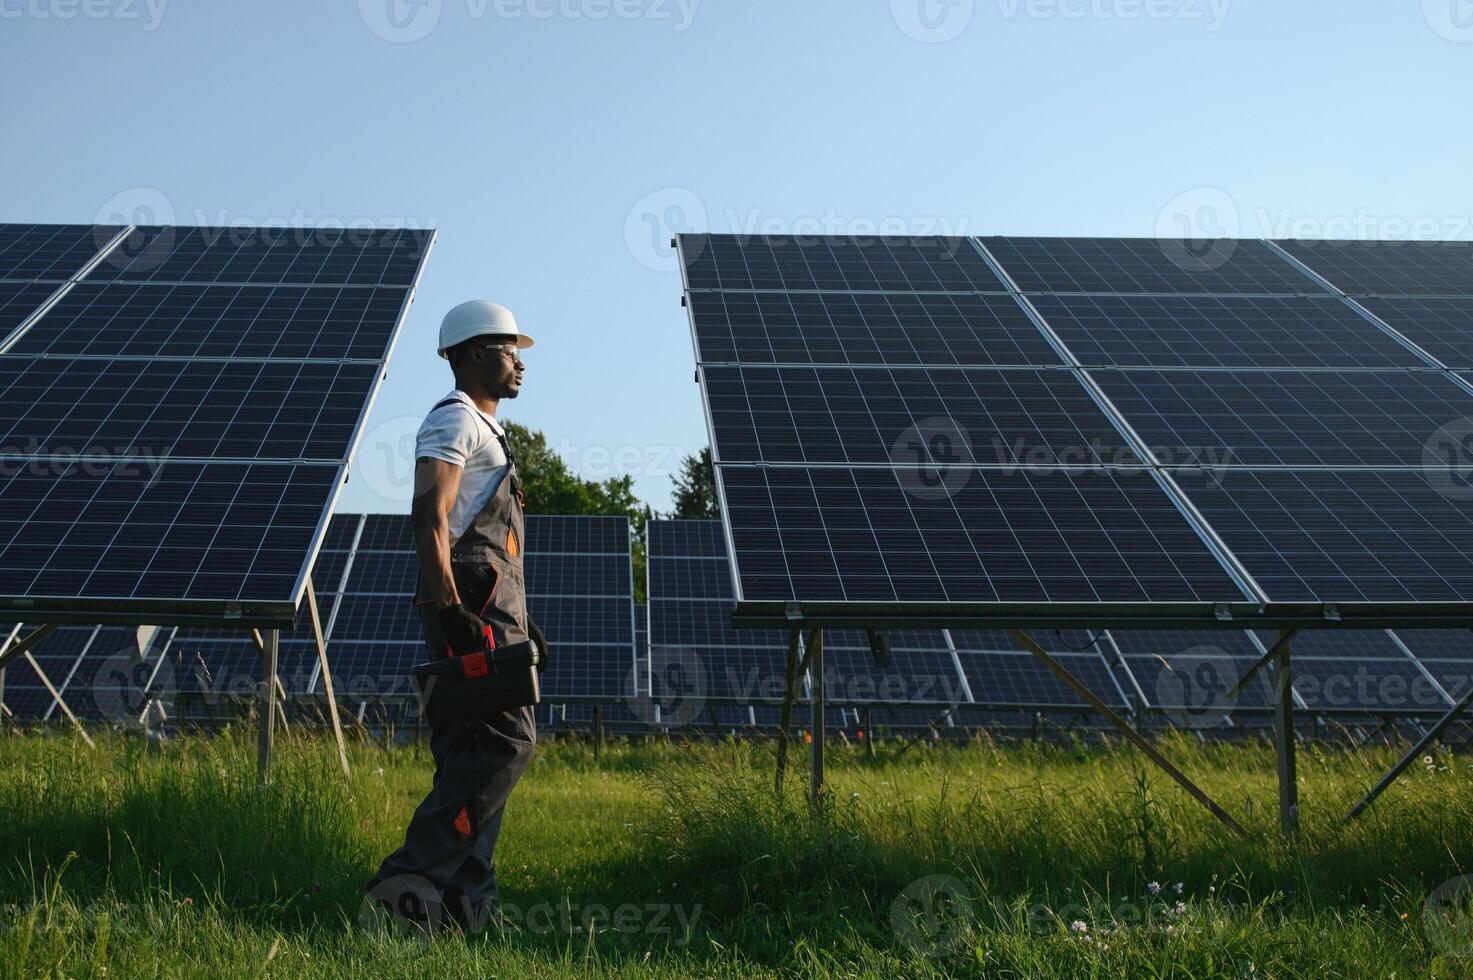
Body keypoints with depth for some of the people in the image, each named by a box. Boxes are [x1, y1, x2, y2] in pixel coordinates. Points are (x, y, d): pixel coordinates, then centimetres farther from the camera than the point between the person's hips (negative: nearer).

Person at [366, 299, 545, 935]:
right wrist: (450, 610, -26)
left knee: (476, 751, 7)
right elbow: (430, 518, -18)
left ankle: (465, 905, 9)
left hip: (490, 611, 10)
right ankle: (412, 876, -17)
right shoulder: (454, 419, -6)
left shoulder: (481, 427, 27)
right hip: (471, 604, -10)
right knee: (506, 741, -16)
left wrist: (517, 619, 25)